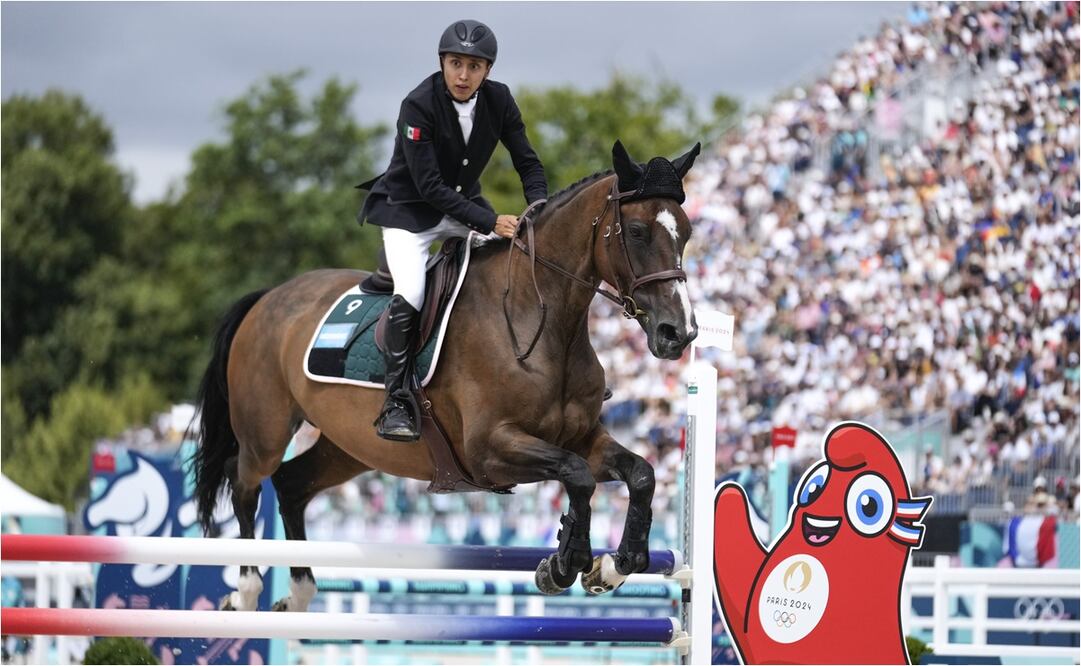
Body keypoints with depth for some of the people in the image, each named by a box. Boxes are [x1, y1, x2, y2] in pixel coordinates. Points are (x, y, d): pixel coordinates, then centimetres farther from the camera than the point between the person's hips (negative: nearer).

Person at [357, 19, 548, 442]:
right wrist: (489, 223, -32)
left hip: (464, 204, 6)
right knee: (410, 295, -26)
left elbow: (527, 163, 0)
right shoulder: (419, 106, -25)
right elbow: (429, 187, -27)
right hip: (409, 211, -6)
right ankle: (396, 405, -19)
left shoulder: (498, 100, -8)